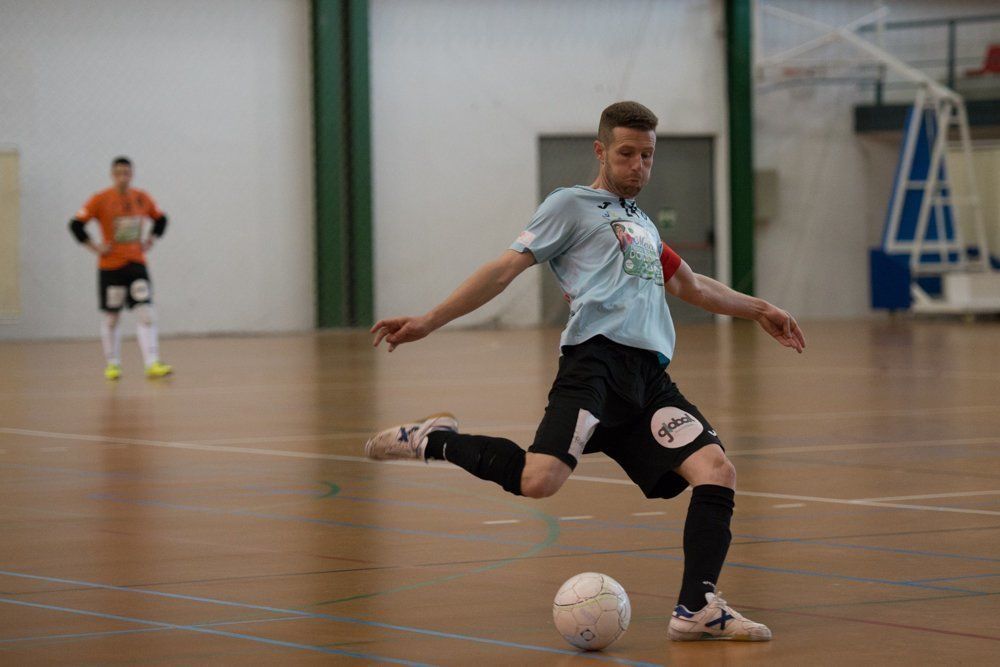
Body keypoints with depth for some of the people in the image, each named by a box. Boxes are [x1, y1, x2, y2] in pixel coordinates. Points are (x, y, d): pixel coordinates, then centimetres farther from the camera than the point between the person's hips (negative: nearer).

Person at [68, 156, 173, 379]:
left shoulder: (142, 198, 2)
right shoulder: (101, 200, -8)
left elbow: (160, 219, 19)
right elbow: (76, 225, -9)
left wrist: (149, 241, 7)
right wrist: (94, 247, -11)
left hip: (137, 264, 2)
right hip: (110, 266, -2)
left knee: (146, 314, -10)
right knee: (111, 317, 6)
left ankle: (152, 364, -15)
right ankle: (112, 365, 19)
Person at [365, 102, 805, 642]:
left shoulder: (642, 224, 32)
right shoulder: (572, 205, 11)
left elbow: (691, 286, 47)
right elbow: (507, 268, 5)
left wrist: (758, 310, 51)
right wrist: (429, 322, -2)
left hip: (650, 376, 7)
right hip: (597, 360, -7)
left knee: (717, 471, -12)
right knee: (538, 480, -27)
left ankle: (697, 608, -9)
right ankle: (436, 442, -3)